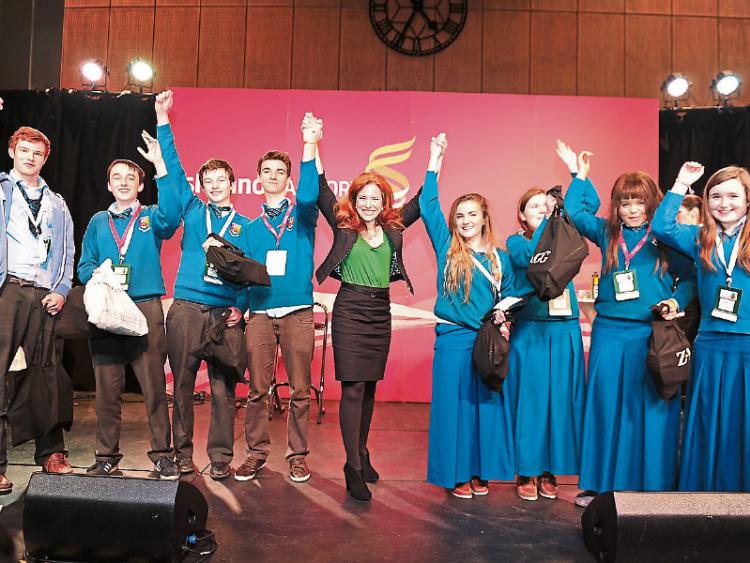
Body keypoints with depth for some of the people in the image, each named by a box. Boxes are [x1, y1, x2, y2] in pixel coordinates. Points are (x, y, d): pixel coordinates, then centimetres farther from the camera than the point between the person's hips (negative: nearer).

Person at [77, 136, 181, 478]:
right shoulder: (98, 222, 18)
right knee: (107, 388, 5)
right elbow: (84, 267, 15)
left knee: (155, 385, -4)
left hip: (146, 308, -2)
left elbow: (171, 217, -15)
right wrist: (98, 273, -9)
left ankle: (162, 454, 5)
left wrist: (160, 165, -21)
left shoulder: (151, 217, 9)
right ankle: (107, 456, 15)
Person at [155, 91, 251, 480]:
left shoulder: (244, 226, 11)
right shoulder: (192, 211, 13)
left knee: (223, 387, 0)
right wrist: (163, 120, 3)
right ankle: (182, 453, 15)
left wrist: (240, 306, -8)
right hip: (186, 308, 1)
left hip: (226, 313, -1)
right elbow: (174, 169, 8)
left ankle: (221, 457, 10)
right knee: (183, 383, 3)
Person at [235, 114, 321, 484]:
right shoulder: (251, 227, 16)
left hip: (297, 311, -2)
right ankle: (256, 453, 17)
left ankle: (297, 455, 15)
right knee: (257, 389, 3)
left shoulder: (301, 214, 8)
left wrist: (310, 146, -24)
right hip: (259, 312, 2)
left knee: (299, 388, 3)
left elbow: (309, 195, -15)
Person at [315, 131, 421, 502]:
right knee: (353, 388, -5)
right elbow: (321, 191, -4)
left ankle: (362, 453, 27)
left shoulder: (393, 227, 8)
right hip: (350, 308, -4)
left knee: (370, 386, 12)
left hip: (381, 310, 4)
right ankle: (353, 467, -1)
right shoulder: (343, 225, 1)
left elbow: (422, 199, 13)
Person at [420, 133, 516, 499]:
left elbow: (509, 295, 17)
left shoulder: (500, 258, 8)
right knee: (453, 403, 2)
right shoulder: (446, 249, 1)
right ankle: (454, 473, 15)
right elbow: (428, 207, -6)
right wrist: (435, 161, -8)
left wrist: (504, 311, -5)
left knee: (487, 403, 7)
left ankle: (479, 470, 22)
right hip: (453, 339, -2)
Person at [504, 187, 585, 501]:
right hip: (529, 332, -3)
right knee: (529, 400, 0)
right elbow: (531, 255, -17)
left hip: (564, 332, 3)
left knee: (560, 400, 5)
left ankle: (550, 471, 18)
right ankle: (527, 472, 13)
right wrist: (548, 222, -17)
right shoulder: (516, 242, 4)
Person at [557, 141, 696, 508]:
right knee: (605, 407, 7)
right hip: (610, 333, 3)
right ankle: (602, 483, 19)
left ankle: (653, 486, 15)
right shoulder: (607, 233, 8)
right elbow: (576, 212, 12)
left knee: (652, 409, 2)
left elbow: (690, 277, 4)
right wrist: (580, 175, 7)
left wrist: (677, 301, -12)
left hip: (654, 334, -2)